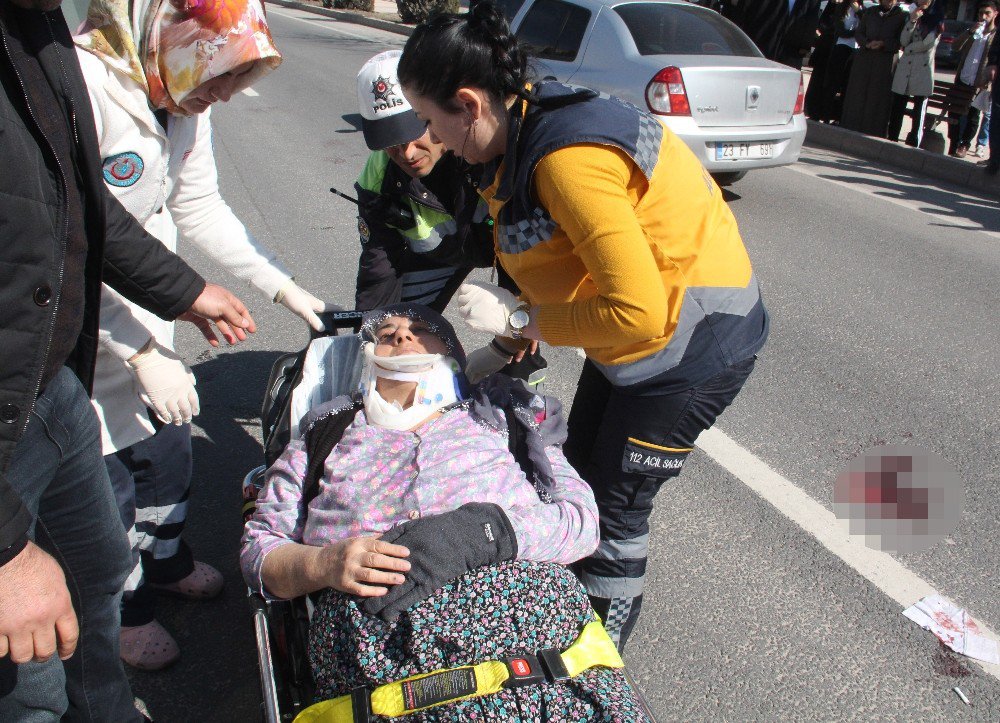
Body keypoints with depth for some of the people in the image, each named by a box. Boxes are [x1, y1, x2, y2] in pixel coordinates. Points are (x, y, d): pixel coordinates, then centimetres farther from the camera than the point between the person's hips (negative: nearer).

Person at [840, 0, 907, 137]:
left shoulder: (901, 16, 4)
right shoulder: (870, 12, 14)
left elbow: (901, 41, -2)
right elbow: (858, 33, 10)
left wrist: (883, 44, -16)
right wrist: (867, 43, -9)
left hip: (885, 63, -3)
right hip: (864, 58, 3)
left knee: (878, 97, -4)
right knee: (858, 94, 2)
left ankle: (872, 132, -1)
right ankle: (852, 128, 8)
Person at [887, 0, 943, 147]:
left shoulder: (937, 20, 6)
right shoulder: (912, 16, 18)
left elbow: (929, 43, -7)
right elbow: (903, 41, 4)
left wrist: (908, 49, 3)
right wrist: (912, 21, -8)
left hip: (923, 70, -3)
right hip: (905, 68, 3)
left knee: (919, 110, -3)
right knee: (897, 108, 0)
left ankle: (913, 143, 0)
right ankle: (892, 139, 5)